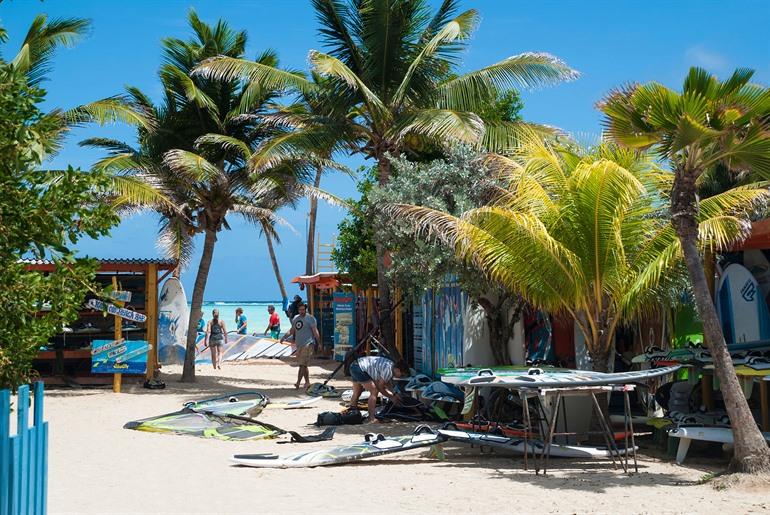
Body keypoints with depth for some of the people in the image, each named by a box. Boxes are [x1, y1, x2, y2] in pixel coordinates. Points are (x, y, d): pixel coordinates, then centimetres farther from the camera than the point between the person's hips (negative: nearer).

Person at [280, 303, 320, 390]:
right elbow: (292, 330, 22)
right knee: (303, 365, 11)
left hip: (308, 344, -8)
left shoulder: (310, 318, -5)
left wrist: (319, 342, -17)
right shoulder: (295, 318, 16)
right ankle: (307, 382, 20)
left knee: (302, 364, -13)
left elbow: (315, 331, -9)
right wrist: (284, 337, 9)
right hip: (299, 344, 8)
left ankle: (298, 383, -17)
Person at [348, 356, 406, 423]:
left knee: (357, 393, 21)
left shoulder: (391, 365, 9)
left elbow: (387, 384, 21)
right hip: (360, 369, -11)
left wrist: (395, 394, 12)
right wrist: (392, 397, -1)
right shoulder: (388, 370, -20)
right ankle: (371, 419, -7)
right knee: (374, 391, -8)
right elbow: (380, 387, -11)